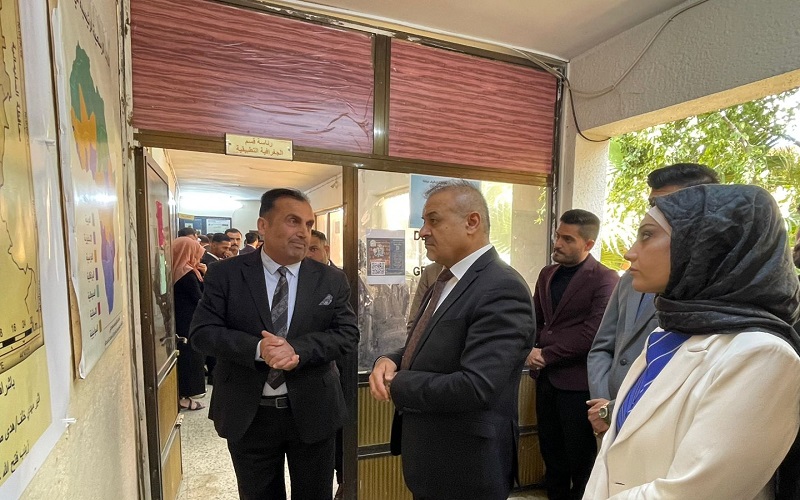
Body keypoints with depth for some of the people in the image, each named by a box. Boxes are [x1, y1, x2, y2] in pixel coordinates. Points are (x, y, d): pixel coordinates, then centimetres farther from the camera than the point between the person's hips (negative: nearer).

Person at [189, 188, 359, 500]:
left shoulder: (332, 279, -4)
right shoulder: (226, 274, -6)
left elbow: (347, 334, -7)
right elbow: (202, 332, -9)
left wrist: (298, 350, -24)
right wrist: (257, 348, -26)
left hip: (312, 412, 1)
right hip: (247, 415, 0)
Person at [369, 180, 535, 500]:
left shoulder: (502, 289, -25)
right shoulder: (446, 280, 6)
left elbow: (475, 387, -32)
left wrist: (398, 384, -19)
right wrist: (389, 361, -8)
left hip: (464, 467, -8)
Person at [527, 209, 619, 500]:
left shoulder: (605, 280, -13)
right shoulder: (547, 274, 7)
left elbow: (592, 334, -21)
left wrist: (545, 355, -15)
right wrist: (531, 351, -7)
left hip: (577, 382, -6)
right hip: (546, 377, 6)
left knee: (579, 459, 14)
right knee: (551, 453, 20)